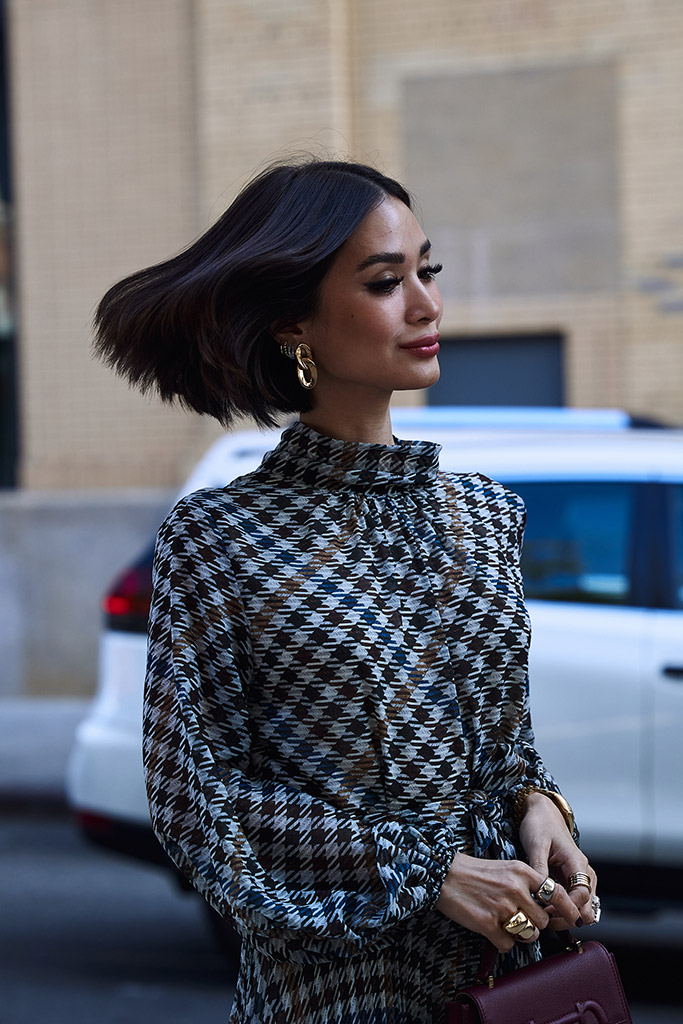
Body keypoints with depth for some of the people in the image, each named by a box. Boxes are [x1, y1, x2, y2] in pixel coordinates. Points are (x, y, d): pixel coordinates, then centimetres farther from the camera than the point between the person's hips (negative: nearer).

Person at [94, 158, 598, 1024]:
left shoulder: (485, 514, 4)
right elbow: (195, 800, -10)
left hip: (505, 953, 5)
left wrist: (535, 800, -8)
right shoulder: (219, 538, -10)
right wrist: (426, 871, -16)